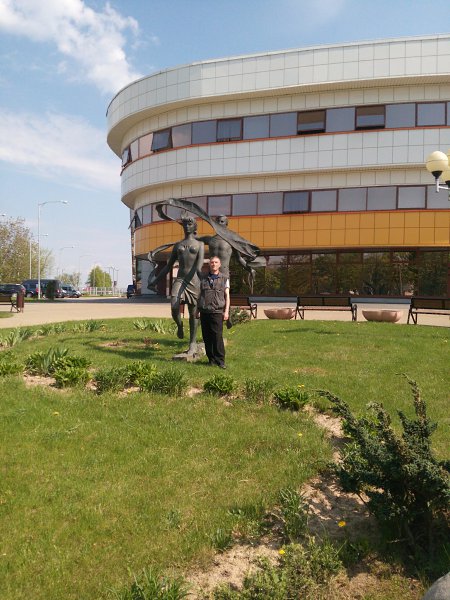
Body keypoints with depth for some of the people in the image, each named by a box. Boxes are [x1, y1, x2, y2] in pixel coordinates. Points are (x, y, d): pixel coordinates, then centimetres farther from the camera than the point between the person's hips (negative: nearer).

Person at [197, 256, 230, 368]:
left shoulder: (224, 279, 10)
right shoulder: (203, 278, 15)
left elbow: (227, 296, 7)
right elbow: (200, 295, 19)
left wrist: (226, 311, -2)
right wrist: (197, 310, 14)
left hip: (217, 312, -3)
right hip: (204, 312, 3)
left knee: (218, 336, -10)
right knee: (207, 337, 3)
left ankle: (220, 360, -5)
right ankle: (211, 359, 11)